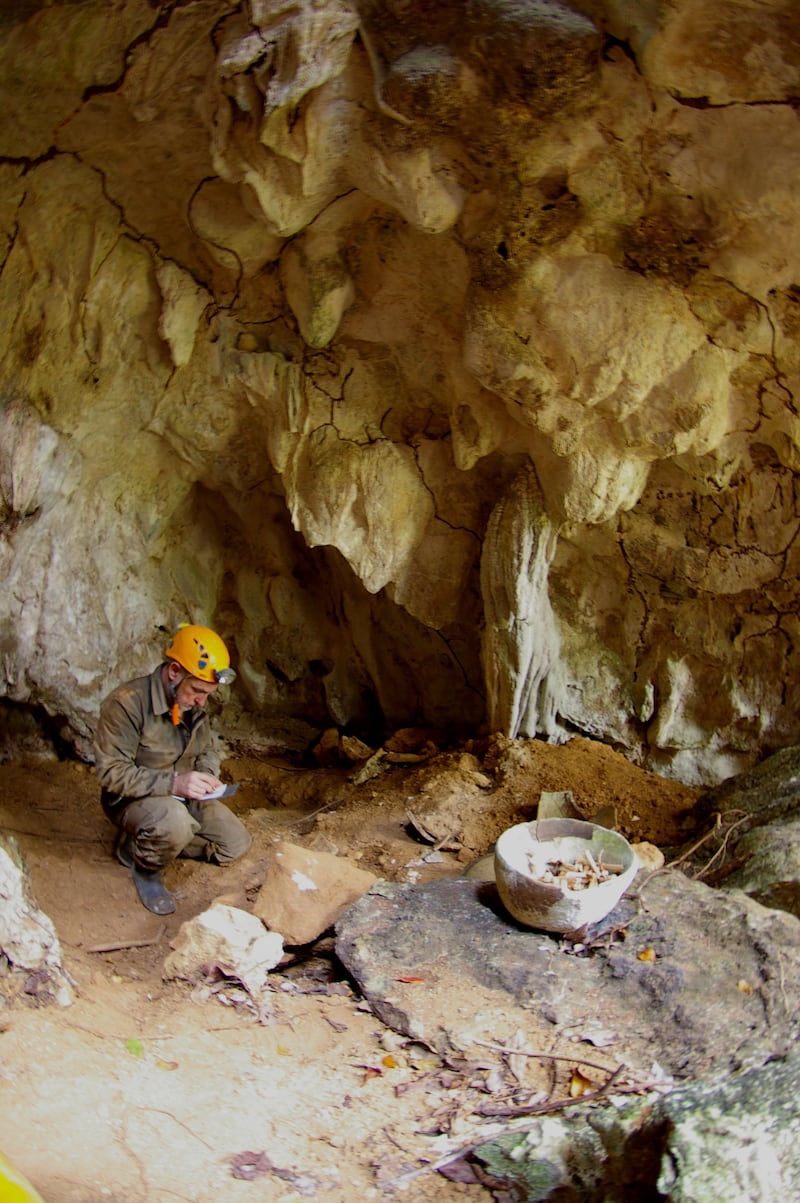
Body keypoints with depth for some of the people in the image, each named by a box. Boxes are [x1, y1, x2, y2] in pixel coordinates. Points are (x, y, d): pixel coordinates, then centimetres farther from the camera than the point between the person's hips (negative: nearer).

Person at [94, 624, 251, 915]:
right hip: (133, 800, -8)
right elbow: (111, 773, -28)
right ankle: (143, 864, -5)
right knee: (174, 824, -39)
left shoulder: (193, 704, -2)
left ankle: (154, 840, 14)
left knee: (236, 843, 2)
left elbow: (205, 750, 13)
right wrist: (172, 783, -37)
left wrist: (208, 776, -11)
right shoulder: (127, 703, -26)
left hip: (183, 796, 8)